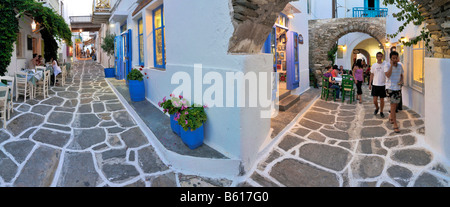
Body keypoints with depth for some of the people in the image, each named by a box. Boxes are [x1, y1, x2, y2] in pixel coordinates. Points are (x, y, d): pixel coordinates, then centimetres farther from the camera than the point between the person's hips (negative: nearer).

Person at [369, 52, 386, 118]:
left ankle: (381, 111, 21)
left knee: (382, 100, 6)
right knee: (374, 100, 1)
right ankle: (377, 108, 30)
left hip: (382, 85, -1)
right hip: (375, 85, 1)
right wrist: (370, 84, 8)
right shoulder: (374, 65, 4)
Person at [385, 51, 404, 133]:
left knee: (395, 104, 17)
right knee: (393, 105, -9)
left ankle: (391, 116, 44)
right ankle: (395, 125, -6)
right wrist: (391, 65, -21)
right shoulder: (387, 65, -8)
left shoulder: (400, 65, 7)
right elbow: (388, 75, -22)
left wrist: (401, 81, -2)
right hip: (390, 87, -6)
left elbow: (401, 75, 18)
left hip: (398, 87, 6)